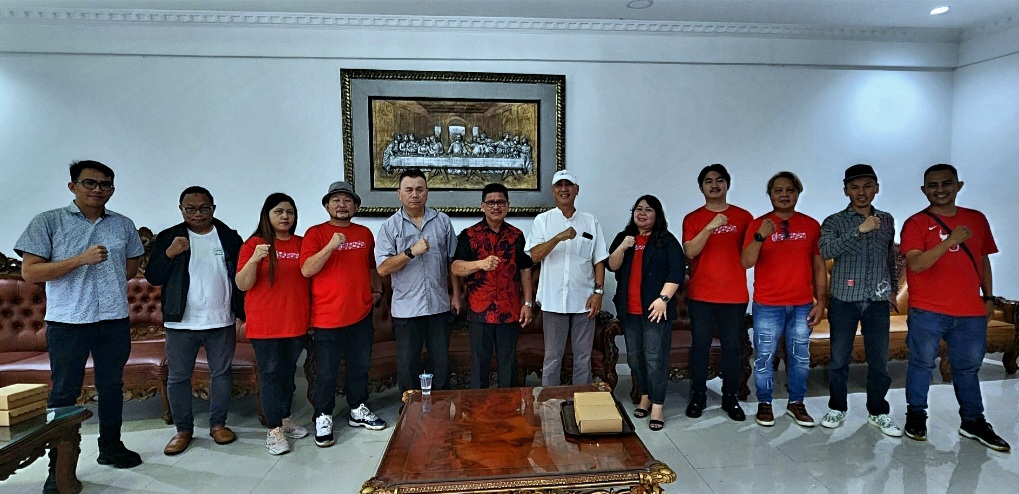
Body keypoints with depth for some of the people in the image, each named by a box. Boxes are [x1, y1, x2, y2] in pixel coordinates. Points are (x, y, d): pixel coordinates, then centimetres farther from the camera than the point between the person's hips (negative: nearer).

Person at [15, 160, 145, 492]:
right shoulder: (48, 222, -4)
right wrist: (80, 259, -19)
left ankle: (111, 448, 29)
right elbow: (30, 272, -9)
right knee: (64, 393, 4)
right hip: (67, 322, -3)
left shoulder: (124, 225, 7)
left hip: (115, 320, 4)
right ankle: (59, 466, 15)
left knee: (112, 386, 14)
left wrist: (108, 277, 3)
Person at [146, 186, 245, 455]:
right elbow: (153, 277, -2)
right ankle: (183, 429, 22)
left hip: (222, 322, 1)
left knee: (222, 373, 10)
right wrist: (169, 254, -19)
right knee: (177, 377, 7)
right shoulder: (168, 238, 2)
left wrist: (243, 311, -2)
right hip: (181, 322, 0)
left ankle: (218, 423, 25)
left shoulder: (230, 237, 3)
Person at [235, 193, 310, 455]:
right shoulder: (254, 244, -5)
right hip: (265, 324, -4)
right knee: (270, 374, 1)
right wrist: (254, 259, -27)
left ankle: (286, 418, 29)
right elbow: (242, 284, -9)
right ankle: (274, 430, 10)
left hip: (296, 322, 4)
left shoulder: (301, 244, 8)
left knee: (288, 372, 14)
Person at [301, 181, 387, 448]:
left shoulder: (365, 234, 10)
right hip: (327, 318, -4)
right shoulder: (315, 233, -4)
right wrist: (330, 246, -25)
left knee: (360, 367, 16)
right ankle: (323, 418, 20)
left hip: (361, 315, 5)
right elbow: (306, 270, -15)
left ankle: (358, 411, 32)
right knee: (326, 372, 4)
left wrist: (377, 290, 11)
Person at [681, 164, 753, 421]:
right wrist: (710, 227, -21)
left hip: (735, 295, 1)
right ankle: (698, 395, 17)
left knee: (733, 347, 7)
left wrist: (732, 269, -8)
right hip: (701, 294, 0)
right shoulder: (692, 219, 4)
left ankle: (730, 398, 20)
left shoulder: (743, 216, 5)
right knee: (700, 345, 5)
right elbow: (690, 252, -10)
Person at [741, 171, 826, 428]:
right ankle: (764, 403, 17)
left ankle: (796, 403, 26)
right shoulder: (759, 224, -2)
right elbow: (746, 262, -10)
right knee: (764, 358, 2)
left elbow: (819, 266, 8)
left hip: (802, 306, 3)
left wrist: (820, 302, 4)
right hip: (768, 306, -2)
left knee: (800, 358, 10)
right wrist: (760, 237, -25)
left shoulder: (811, 225, 5)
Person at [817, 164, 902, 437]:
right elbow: (826, 250, -22)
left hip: (878, 301, 3)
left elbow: (890, 258, 20)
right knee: (839, 358, 5)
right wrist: (859, 230, -29)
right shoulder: (834, 222, -3)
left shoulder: (886, 220, 11)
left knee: (879, 360, 7)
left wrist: (892, 288, 20)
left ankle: (878, 412, 22)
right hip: (844, 300, -3)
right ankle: (837, 408, 20)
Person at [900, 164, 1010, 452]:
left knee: (968, 368, 13)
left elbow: (983, 260, 17)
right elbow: (915, 264, -18)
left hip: (971, 312, 4)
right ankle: (916, 415, 18)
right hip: (927, 312, -4)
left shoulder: (977, 219, 10)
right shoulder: (916, 223, -6)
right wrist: (950, 240, -28)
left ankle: (973, 422, 25)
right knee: (922, 364, 5)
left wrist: (989, 297, 15)